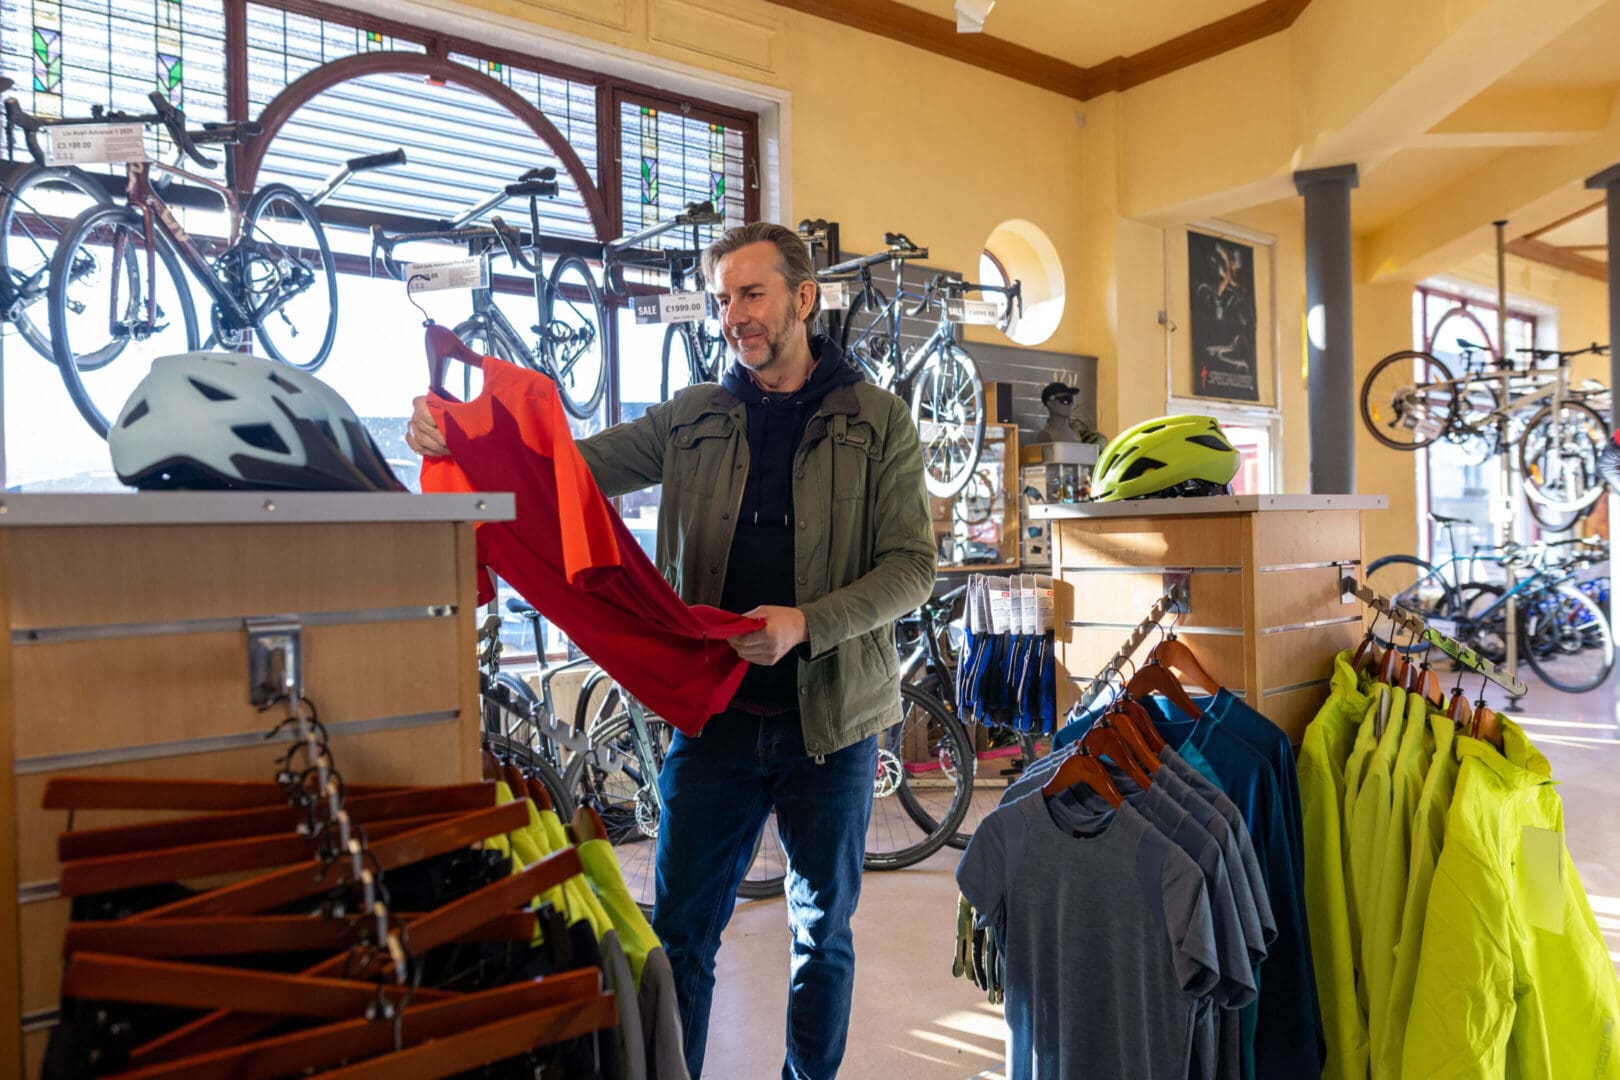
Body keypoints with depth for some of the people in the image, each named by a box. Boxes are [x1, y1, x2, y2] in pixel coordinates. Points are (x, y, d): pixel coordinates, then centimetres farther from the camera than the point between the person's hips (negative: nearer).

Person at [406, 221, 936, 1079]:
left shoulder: (877, 420, -2)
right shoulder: (692, 419, 5)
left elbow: (911, 566, -6)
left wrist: (807, 623, -21)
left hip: (829, 718, -1)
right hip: (715, 716, 2)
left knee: (823, 934, 15)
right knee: (678, 934, 8)